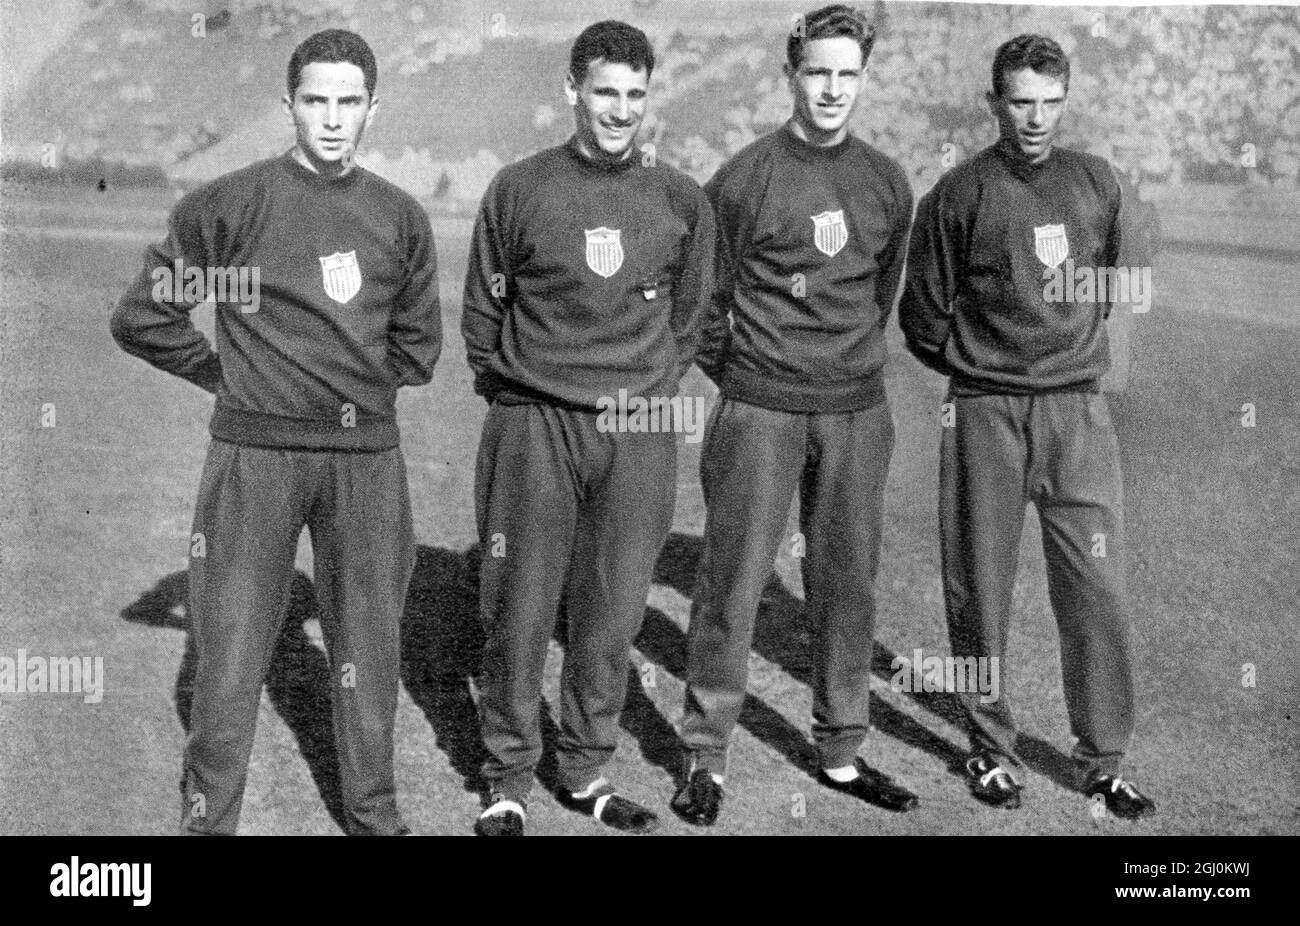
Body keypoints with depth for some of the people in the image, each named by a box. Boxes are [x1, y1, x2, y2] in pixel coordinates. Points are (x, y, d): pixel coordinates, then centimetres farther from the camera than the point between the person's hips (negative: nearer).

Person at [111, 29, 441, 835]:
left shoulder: (401, 217, 8)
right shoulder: (228, 205, -3)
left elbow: (417, 343, 18)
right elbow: (143, 318, 1)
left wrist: (359, 392, 9)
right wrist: (229, 375, 2)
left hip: (367, 456, 3)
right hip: (255, 453, -3)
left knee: (369, 647, 11)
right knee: (232, 648, 1)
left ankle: (374, 812, 26)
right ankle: (208, 817, 15)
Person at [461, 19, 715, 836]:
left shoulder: (681, 201, 7)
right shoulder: (518, 190, 1)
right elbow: (482, 310, 9)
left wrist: (648, 391, 9)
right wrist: (515, 391, 5)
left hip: (640, 436, 2)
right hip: (534, 429, -2)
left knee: (613, 614, 8)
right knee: (520, 611, 2)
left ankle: (587, 771, 24)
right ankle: (509, 781, 17)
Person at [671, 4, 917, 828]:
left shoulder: (888, 185, 8)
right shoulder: (745, 178, -5)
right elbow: (705, 292, 2)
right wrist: (733, 370, 5)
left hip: (858, 411, 4)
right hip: (761, 410, -4)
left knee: (848, 585, 10)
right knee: (732, 584, -1)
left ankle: (841, 753, 23)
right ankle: (706, 757, 11)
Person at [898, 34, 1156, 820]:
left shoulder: (1097, 183, 7)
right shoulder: (960, 194, -3)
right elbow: (924, 315, 3)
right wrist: (982, 364, 9)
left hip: (1081, 409, 2)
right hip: (986, 415, -2)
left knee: (1099, 591, 1)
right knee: (981, 590, 6)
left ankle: (1103, 761, 13)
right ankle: (992, 750, 21)